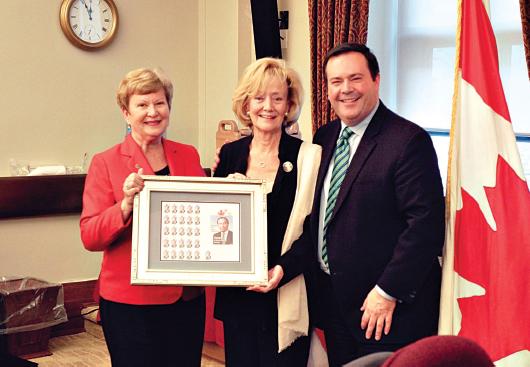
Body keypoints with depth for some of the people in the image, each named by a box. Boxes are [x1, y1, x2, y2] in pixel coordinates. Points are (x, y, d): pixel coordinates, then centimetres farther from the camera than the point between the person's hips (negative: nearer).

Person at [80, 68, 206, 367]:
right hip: (130, 303, -4)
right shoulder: (106, 163, -4)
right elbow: (90, 238, -8)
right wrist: (126, 204, -23)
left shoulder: (189, 155, 8)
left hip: (187, 296, 4)